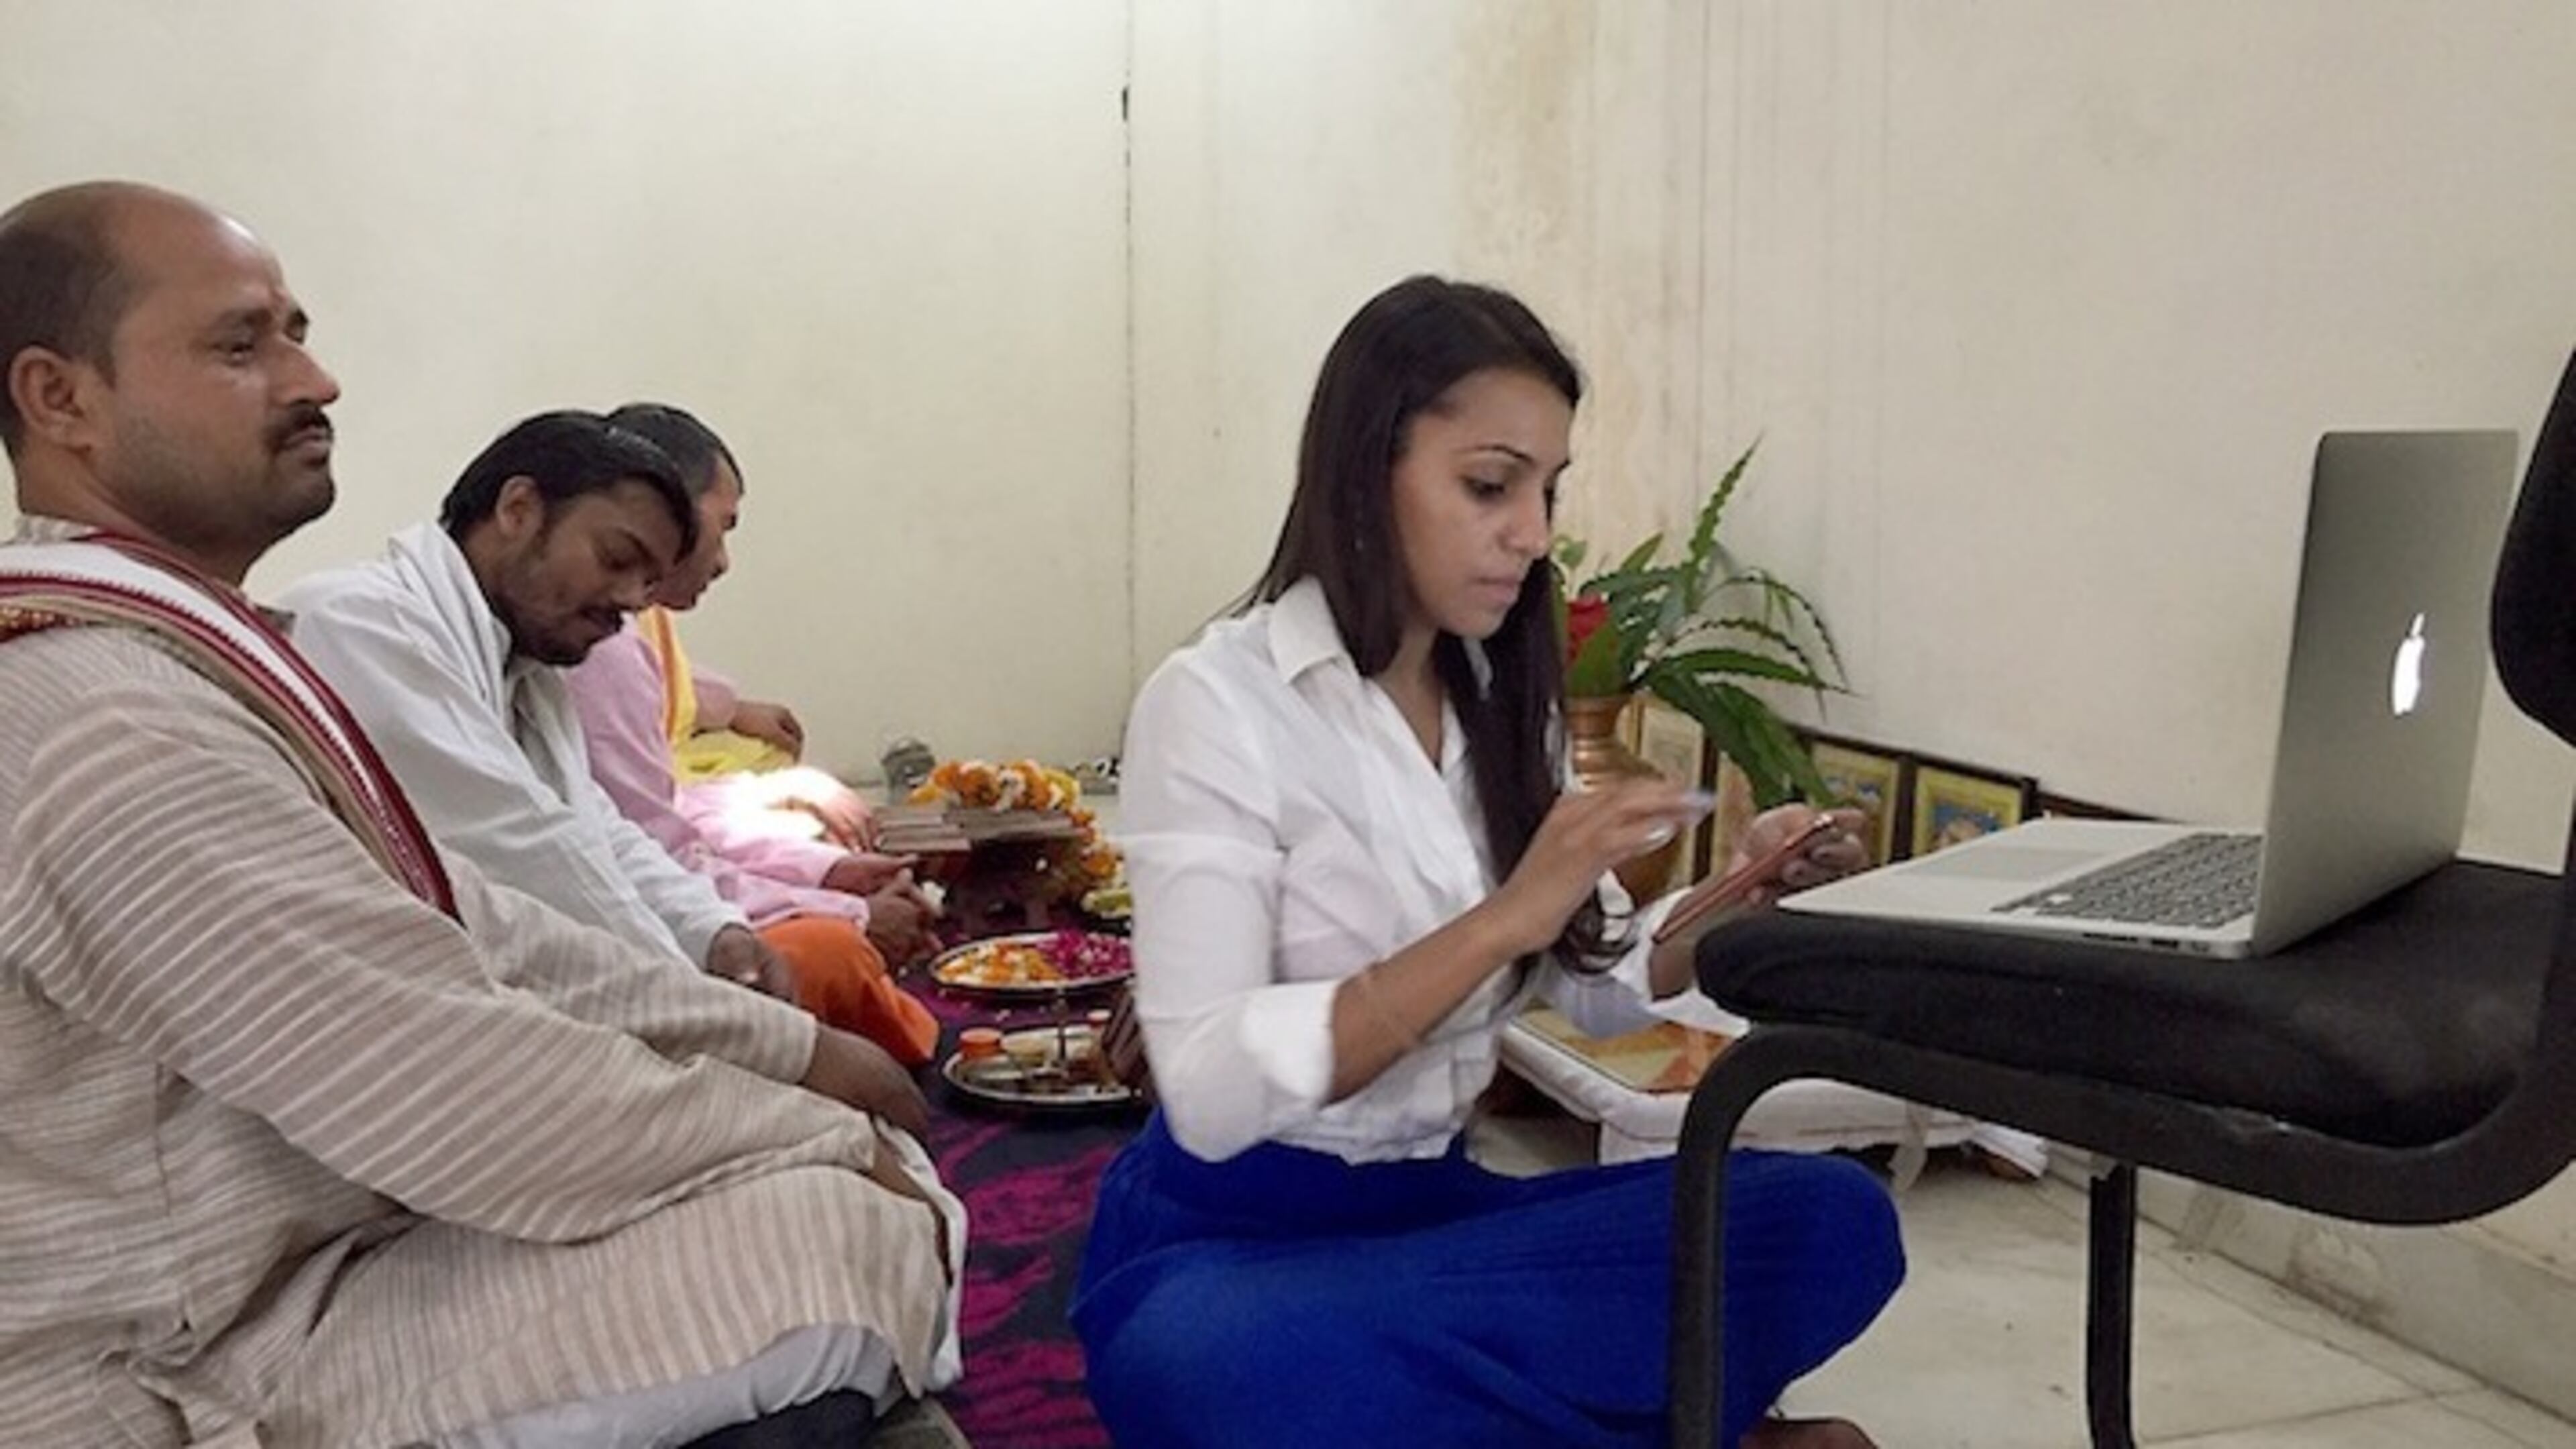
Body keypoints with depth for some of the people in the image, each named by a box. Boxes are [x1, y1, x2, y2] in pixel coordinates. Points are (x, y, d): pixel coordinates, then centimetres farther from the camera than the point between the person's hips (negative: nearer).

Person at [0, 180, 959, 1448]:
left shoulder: (178, 646, 8)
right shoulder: (108, 722, -24)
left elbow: (456, 929, 9)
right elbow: (458, 1086, -25)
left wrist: (787, 1047, 4)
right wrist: (824, 1137, -13)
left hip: (334, 1217, 10)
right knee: (852, 1237, -21)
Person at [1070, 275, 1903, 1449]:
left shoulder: (1500, 699, 7)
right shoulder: (1217, 701, -14)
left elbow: (1598, 986, 10)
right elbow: (1212, 1091, -23)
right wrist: (1503, 918, -28)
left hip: (1432, 1208, 5)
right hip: (1227, 1247, -4)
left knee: (1834, 1219, -16)